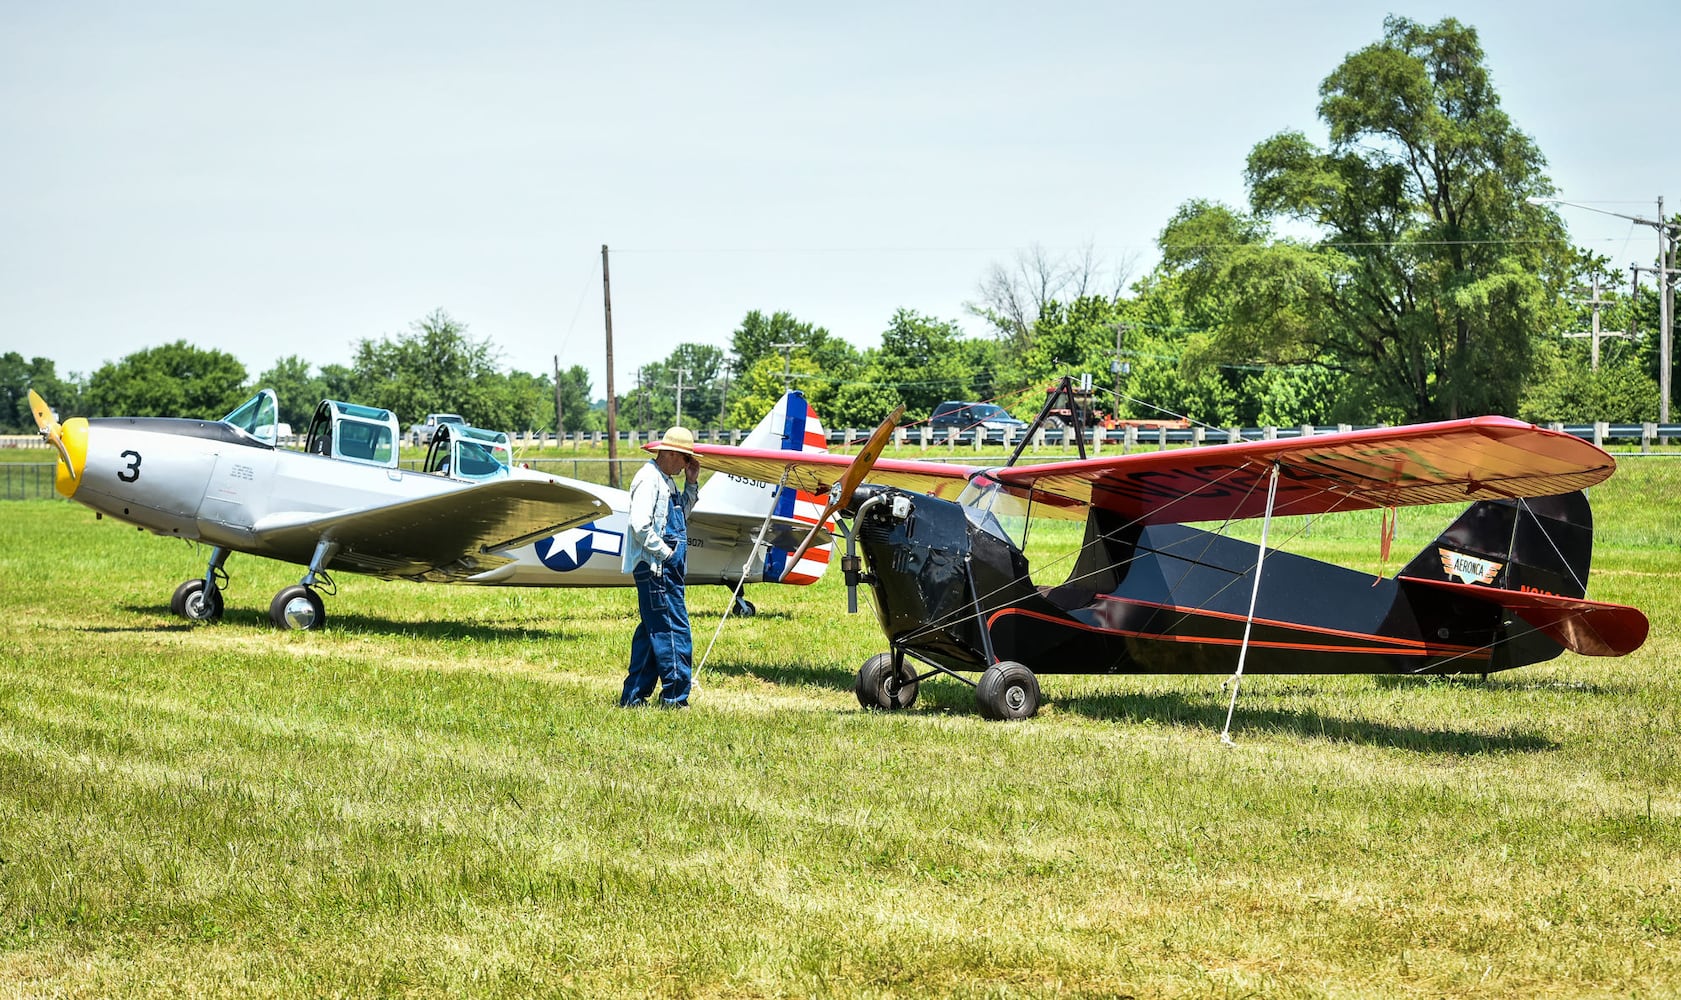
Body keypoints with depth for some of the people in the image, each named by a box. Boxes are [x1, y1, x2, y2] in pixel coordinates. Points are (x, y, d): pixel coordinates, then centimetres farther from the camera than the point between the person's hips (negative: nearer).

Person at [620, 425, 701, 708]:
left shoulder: (666, 481, 17)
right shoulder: (649, 479, -13)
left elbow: (680, 515, 26)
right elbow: (640, 525, -22)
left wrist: (692, 484, 15)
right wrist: (665, 552, -15)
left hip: (666, 568, 10)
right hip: (656, 567, -10)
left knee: (651, 629, 13)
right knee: (674, 629, -9)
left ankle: (633, 695, 18)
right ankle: (675, 697, -7)